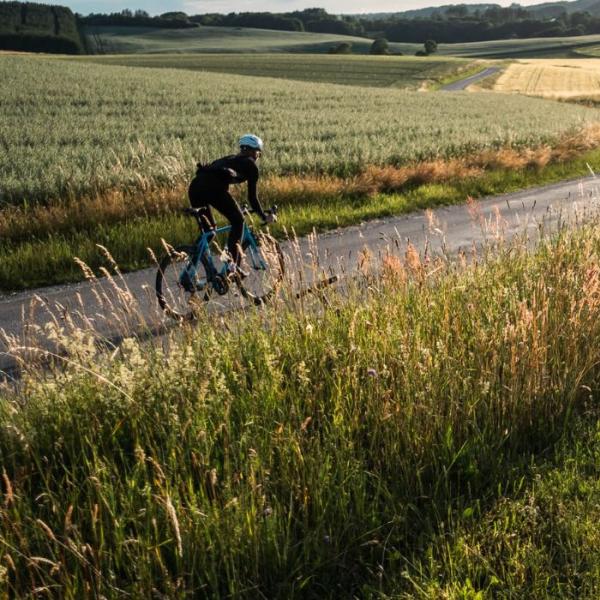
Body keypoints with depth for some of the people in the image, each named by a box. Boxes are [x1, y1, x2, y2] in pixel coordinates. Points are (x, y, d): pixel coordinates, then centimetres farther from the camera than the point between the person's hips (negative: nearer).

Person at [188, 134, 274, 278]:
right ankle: (233, 264, 5)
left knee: (206, 228, 25)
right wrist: (264, 216, 31)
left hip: (195, 186, 6)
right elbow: (252, 197, 16)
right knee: (238, 221, 14)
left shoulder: (229, 159, 38)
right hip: (214, 188, -6)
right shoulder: (250, 165, 20)